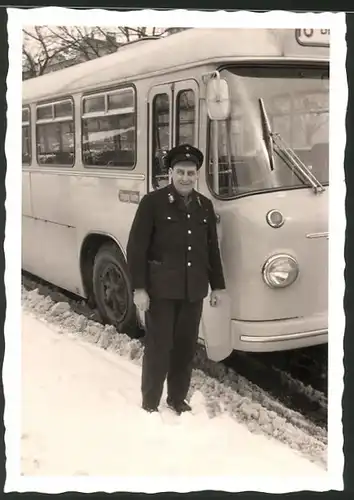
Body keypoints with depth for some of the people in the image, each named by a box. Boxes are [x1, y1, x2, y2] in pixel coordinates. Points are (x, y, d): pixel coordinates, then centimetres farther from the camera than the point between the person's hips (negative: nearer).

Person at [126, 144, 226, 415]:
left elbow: (212, 249, 14)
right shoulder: (152, 202, -7)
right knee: (158, 347, 1)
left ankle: (178, 399, 28)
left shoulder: (205, 206, 8)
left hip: (193, 290, 5)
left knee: (186, 347, 12)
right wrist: (139, 288, -14)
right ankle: (150, 404, 16)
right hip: (161, 289, -4)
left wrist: (217, 285, 13)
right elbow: (135, 248, -9)